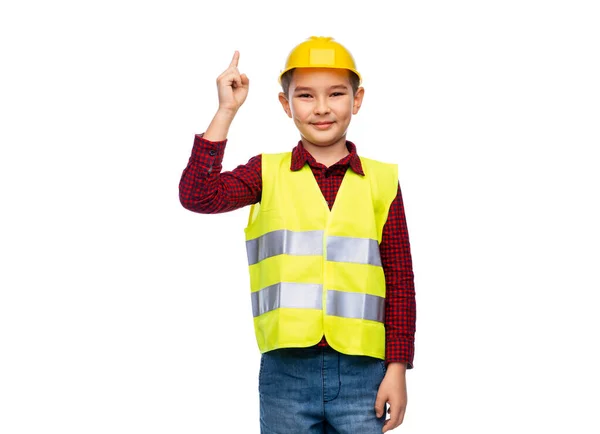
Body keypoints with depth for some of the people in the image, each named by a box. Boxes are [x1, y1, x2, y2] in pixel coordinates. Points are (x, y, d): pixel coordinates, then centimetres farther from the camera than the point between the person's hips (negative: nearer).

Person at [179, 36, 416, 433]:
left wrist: (397, 368, -1)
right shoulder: (267, 173, 5)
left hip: (361, 373, 0)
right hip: (286, 371, 0)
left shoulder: (382, 181, 3)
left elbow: (400, 282, 3)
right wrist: (226, 112, -9)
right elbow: (197, 196, -11)